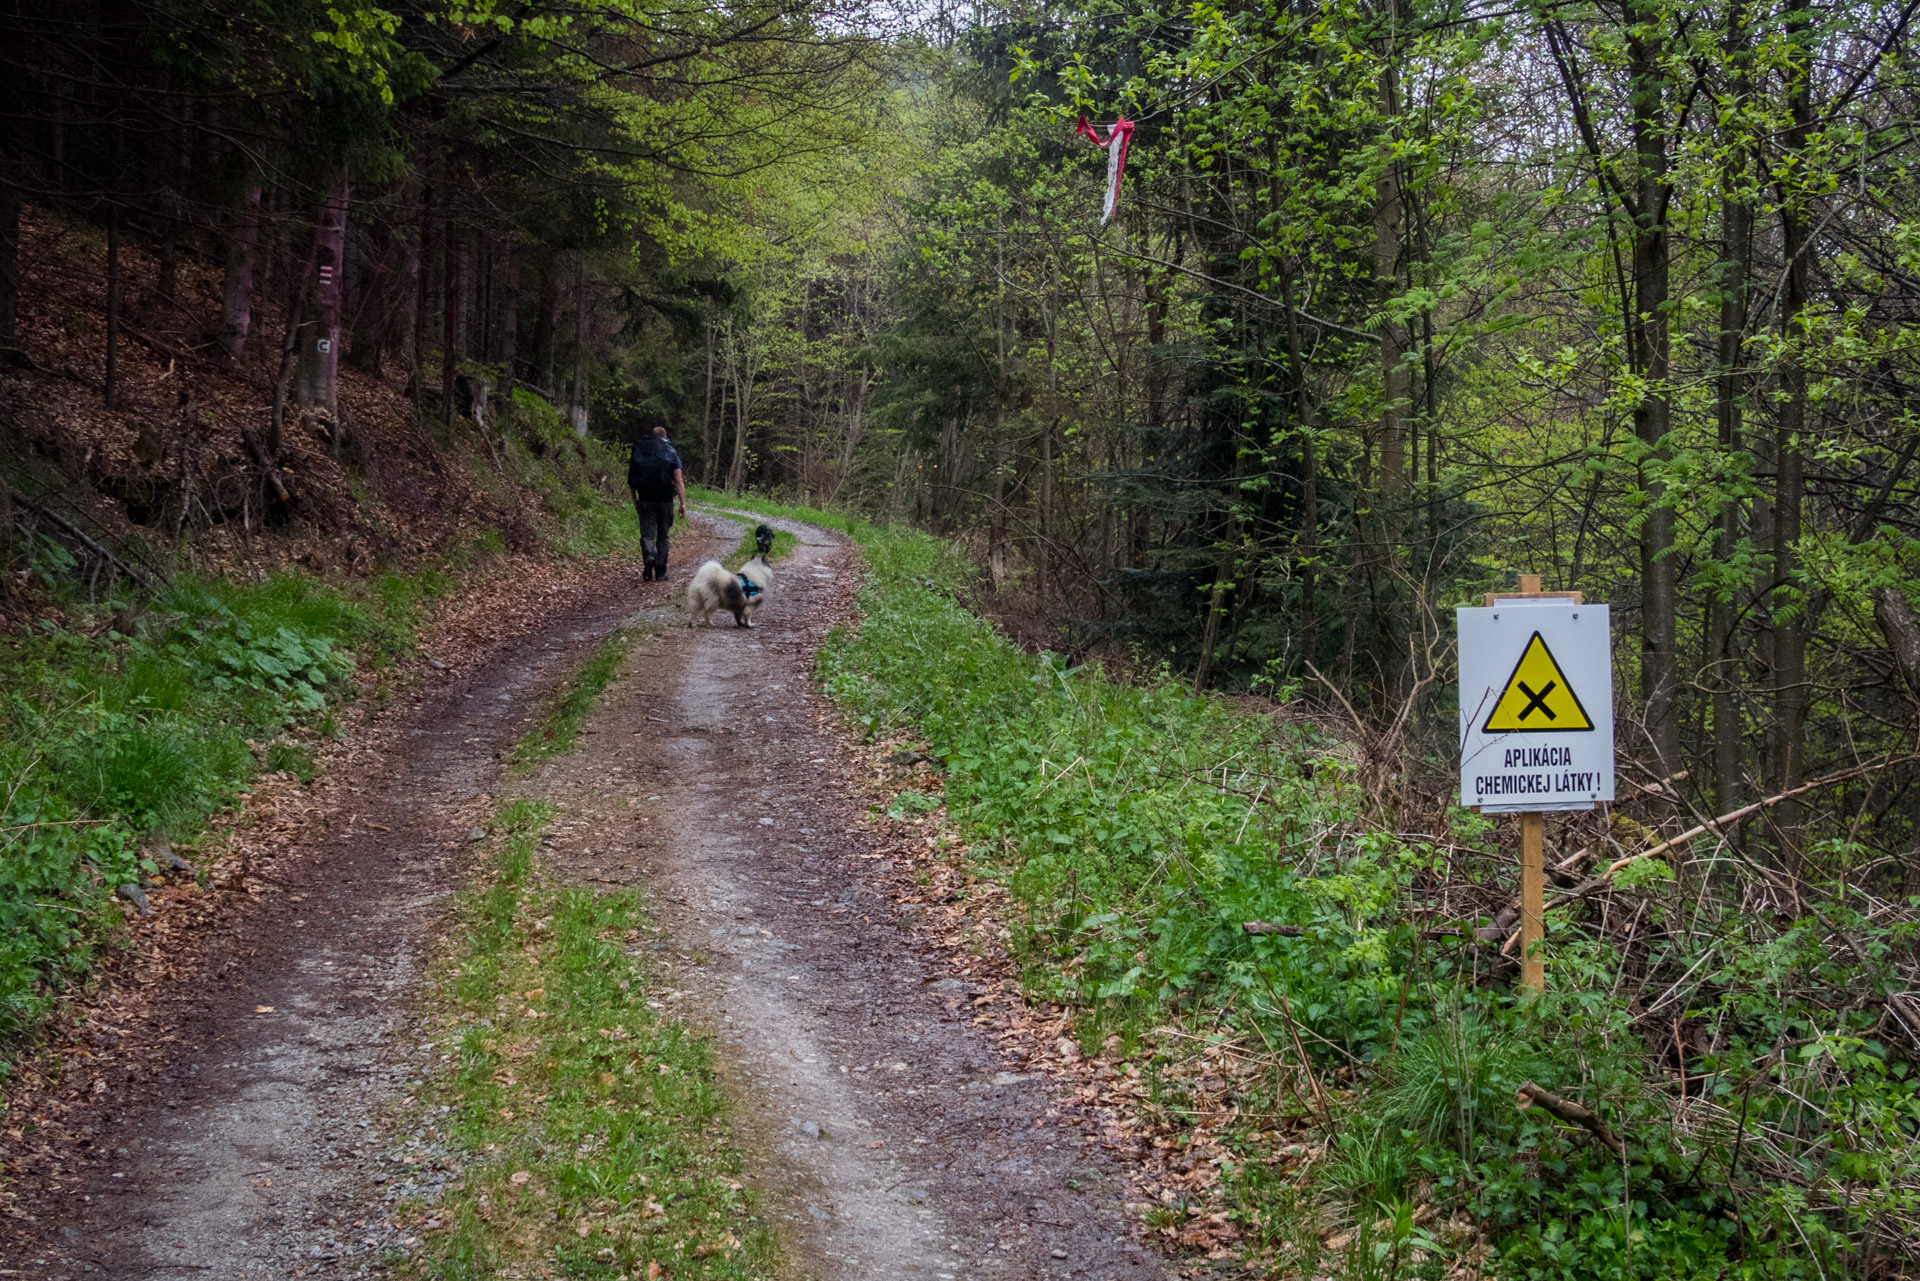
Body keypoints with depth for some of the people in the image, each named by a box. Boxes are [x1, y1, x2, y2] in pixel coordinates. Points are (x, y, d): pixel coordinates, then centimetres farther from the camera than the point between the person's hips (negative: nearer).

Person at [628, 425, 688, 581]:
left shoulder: (639, 451, 6)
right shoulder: (671, 453, 2)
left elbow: (631, 480, 6)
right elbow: (679, 481, -5)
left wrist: (634, 500, 15)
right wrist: (683, 503, -3)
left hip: (645, 499, 0)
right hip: (665, 500, 0)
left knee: (647, 533, 0)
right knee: (662, 535, 10)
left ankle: (649, 557, -30)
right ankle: (660, 571, 12)